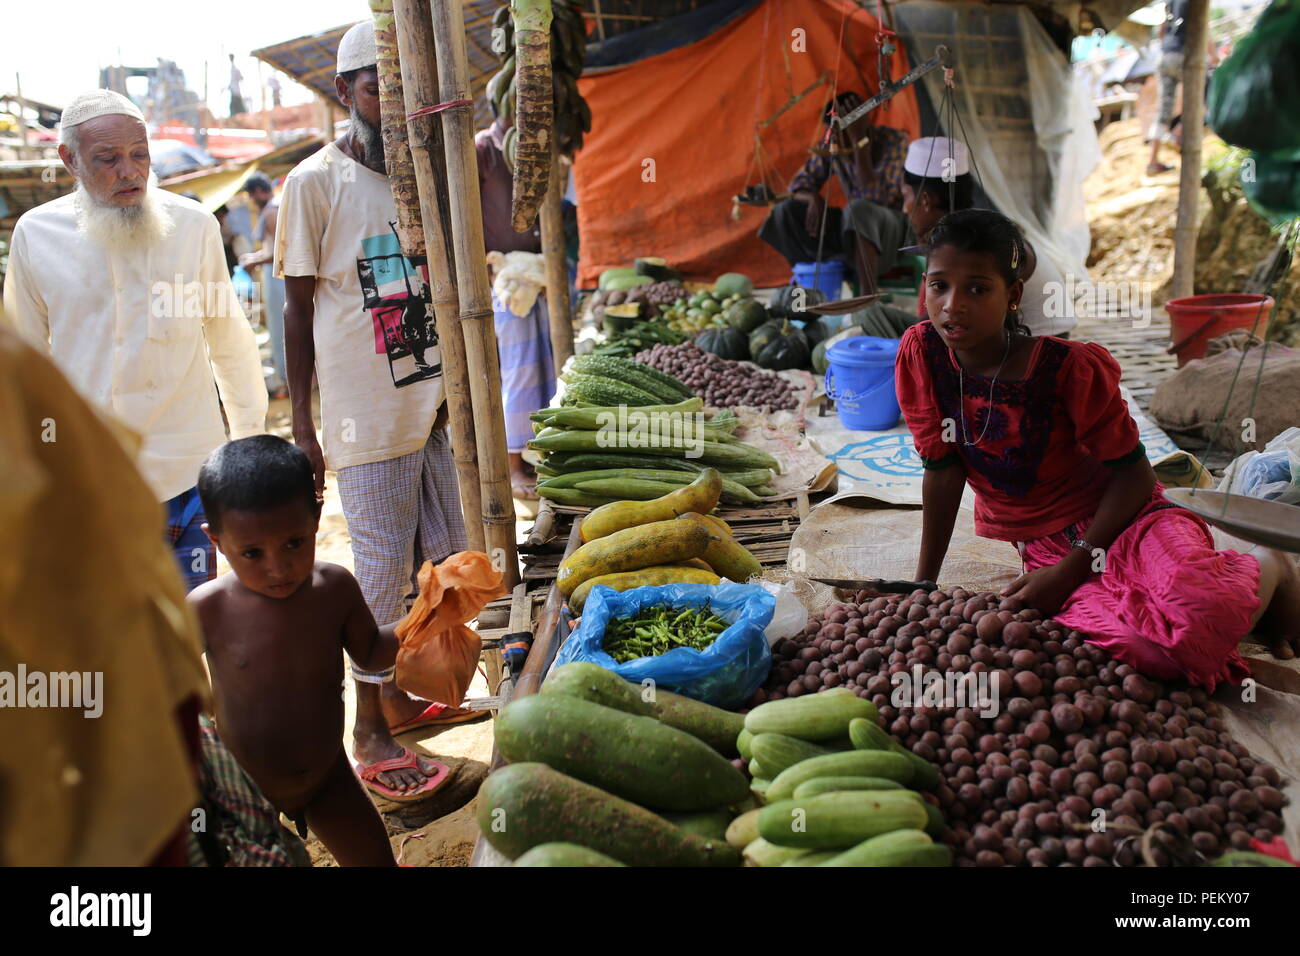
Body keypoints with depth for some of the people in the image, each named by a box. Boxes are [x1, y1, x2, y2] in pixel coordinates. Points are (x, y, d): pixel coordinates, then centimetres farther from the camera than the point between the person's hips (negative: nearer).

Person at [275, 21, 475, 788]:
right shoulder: (315, 183, -7)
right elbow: (299, 307, -5)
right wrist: (300, 428, -7)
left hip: (435, 402, 6)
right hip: (368, 416, -6)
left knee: (441, 564, 13)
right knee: (383, 579, 0)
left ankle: (403, 699, 32)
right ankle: (371, 732, 17)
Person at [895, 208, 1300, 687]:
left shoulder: (1068, 368, -18)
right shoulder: (921, 354, -10)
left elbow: (1133, 472, -11)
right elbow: (942, 470, -3)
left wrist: (1071, 569, -19)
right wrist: (923, 584, -2)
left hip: (1123, 517, -2)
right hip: (1043, 544, 2)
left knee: (1200, 608, -35)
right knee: (1111, 643, -32)